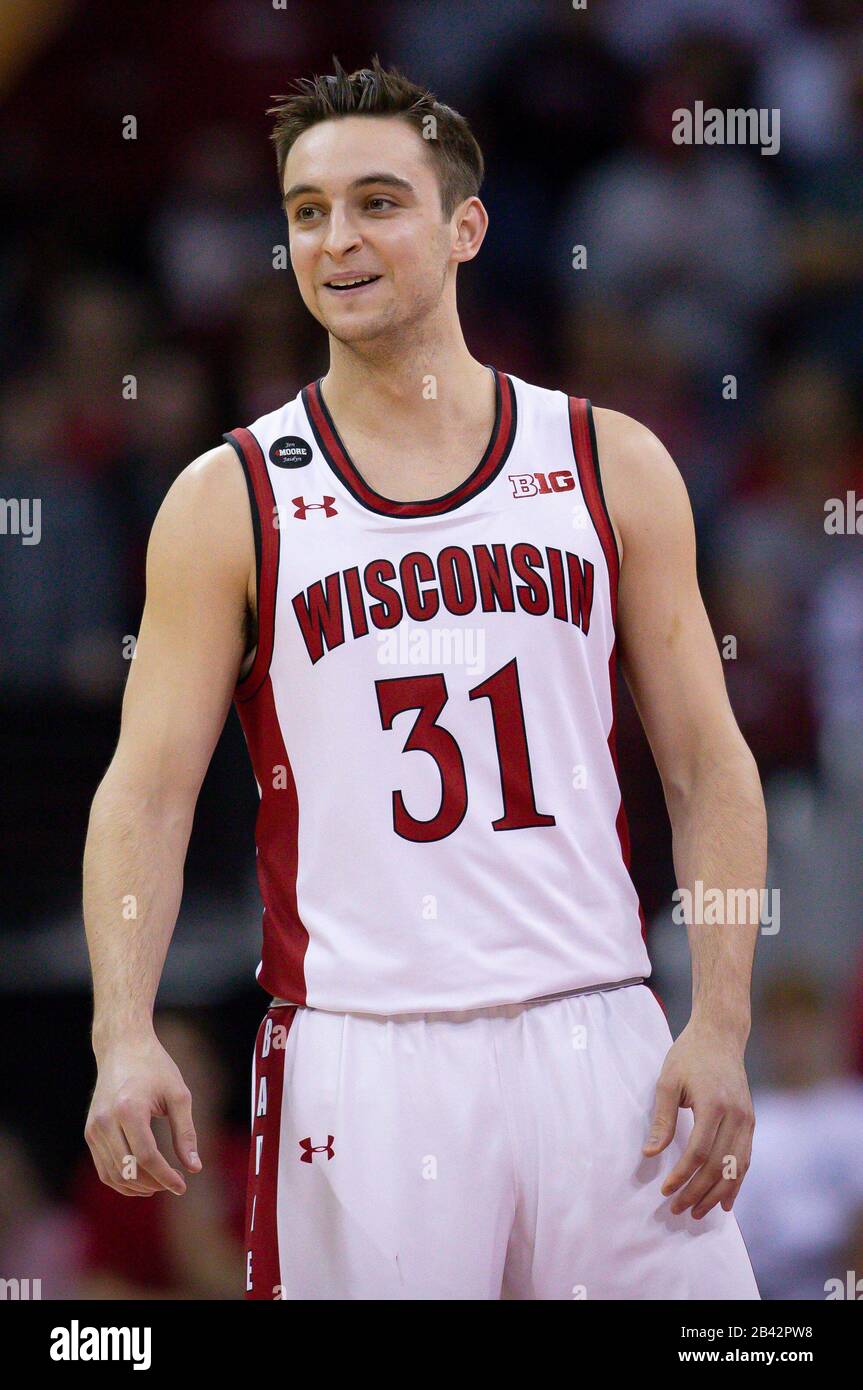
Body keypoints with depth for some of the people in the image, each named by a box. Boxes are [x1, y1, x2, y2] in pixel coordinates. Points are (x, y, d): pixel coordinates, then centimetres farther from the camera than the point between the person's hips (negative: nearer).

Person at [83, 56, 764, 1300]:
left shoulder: (611, 466, 7)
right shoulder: (230, 502, 3)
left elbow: (709, 766, 7)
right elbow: (148, 790, -1)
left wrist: (721, 1028, -4)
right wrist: (126, 1037, -15)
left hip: (596, 1039, 2)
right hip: (356, 1055, -1)